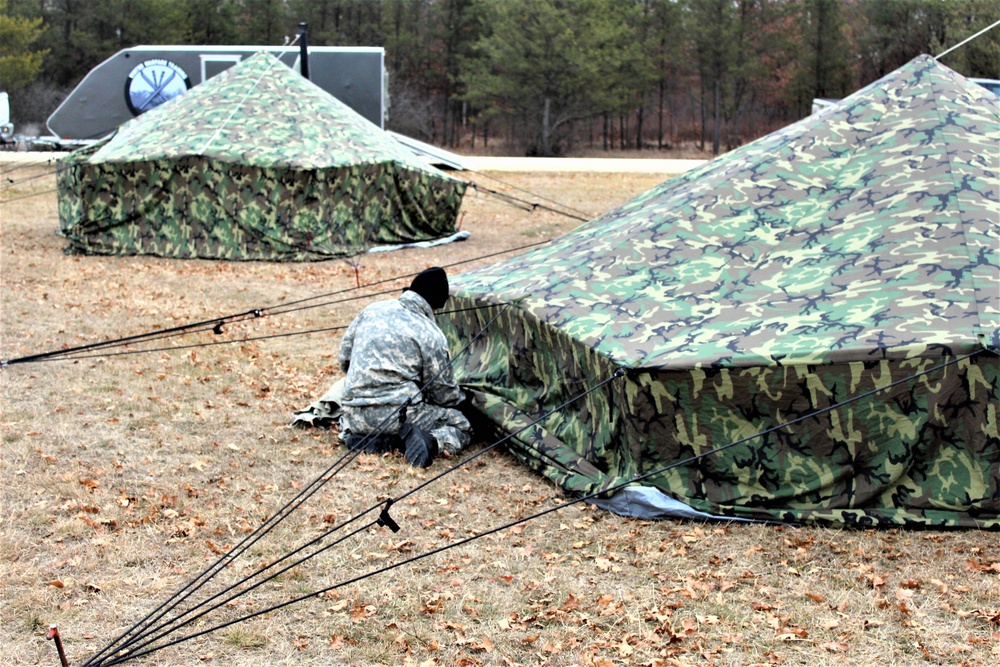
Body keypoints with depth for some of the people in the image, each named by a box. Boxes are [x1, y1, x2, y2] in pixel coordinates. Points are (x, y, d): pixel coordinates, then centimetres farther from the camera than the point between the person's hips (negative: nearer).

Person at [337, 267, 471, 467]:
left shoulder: (372, 310, 7)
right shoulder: (431, 335, -7)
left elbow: (344, 359, 17)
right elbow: (444, 395, 2)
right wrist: (461, 396, 25)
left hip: (354, 416, 5)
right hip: (398, 415, -5)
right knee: (461, 426, 13)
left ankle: (361, 437, 5)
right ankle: (432, 441, -19)